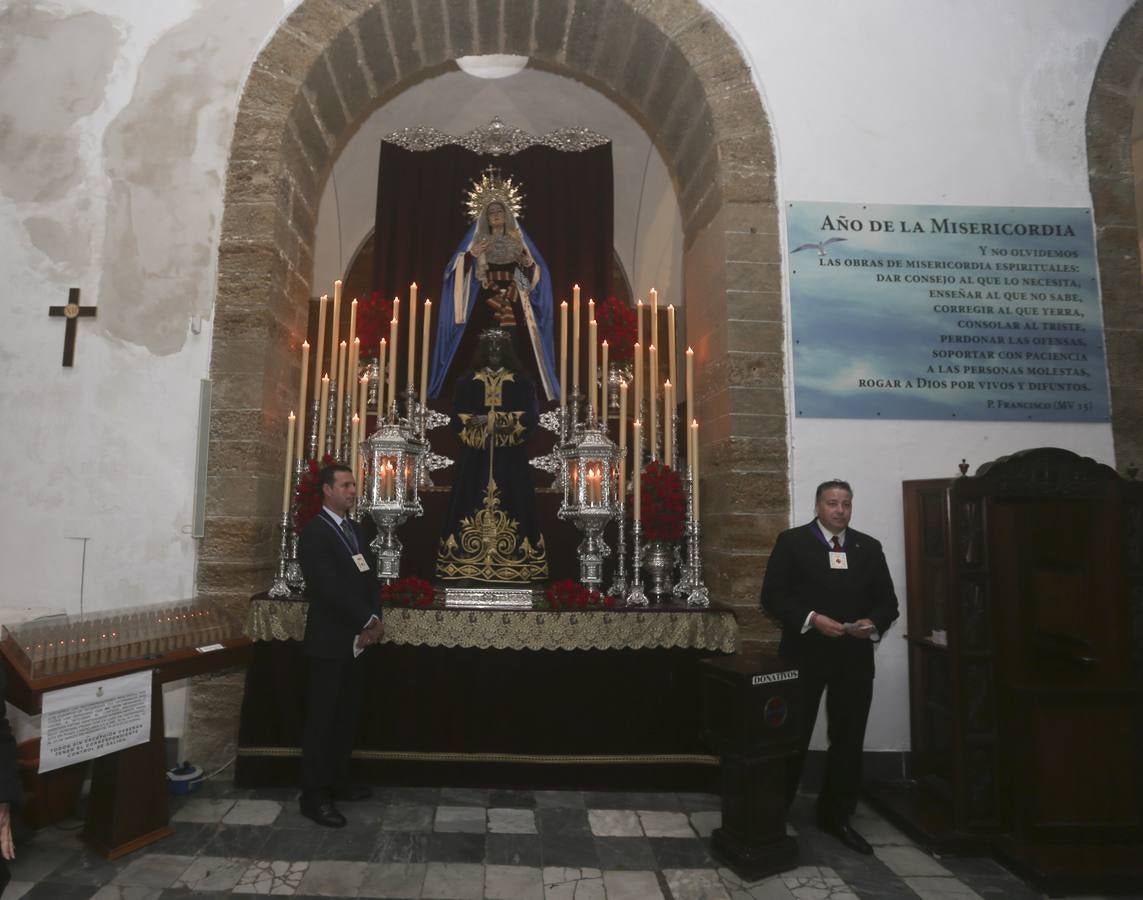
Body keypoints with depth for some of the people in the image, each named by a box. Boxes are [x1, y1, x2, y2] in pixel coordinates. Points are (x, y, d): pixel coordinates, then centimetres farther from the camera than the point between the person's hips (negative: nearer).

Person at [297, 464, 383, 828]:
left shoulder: (356, 531, 13)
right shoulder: (313, 532, -13)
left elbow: (371, 578, 10)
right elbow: (330, 588, -21)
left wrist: (373, 620, -6)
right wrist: (366, 622, -16)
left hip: (356, 640, 7)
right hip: (329, 640, -7)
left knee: (346, 716, 14)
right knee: (322, 719, 1)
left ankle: (337, 781, 28)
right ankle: (314, 796, 11)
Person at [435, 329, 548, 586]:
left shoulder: (521, 382, 7)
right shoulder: (467, 381, 9)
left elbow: (531, 415, -1)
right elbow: (457, 415, 3)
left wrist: (508, 423, -18)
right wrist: (478, 421, -15)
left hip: (510, 458, 0)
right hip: (475, 456, 1)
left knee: (514, 504, -3)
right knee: (472, 506, -3)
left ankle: (518, 570, 3)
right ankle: (468, 570, 2)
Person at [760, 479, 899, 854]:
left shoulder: (869, 547, 9)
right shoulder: (792, 542, -3)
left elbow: (887, 601, 9)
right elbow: (772, 596, -9)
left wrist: (873, 622, -12)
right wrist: (812, 619, -20)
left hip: (855, 658, 4)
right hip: (805, 654, -4)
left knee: (848, 741, 13)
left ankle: (836, 816, 30)